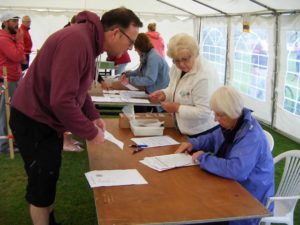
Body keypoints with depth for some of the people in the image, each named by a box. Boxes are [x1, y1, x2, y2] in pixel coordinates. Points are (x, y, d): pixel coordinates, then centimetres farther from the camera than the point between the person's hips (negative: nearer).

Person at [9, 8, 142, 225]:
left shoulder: (89, 40, 4)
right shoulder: (77, 41, -28)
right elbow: (62, 100, -33)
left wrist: (94, 116, 2)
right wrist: (91, 132, -21)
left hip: (47, 119, 10)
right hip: (33, 121, -10)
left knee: (49, 181, 21)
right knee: (42, 186, 4)